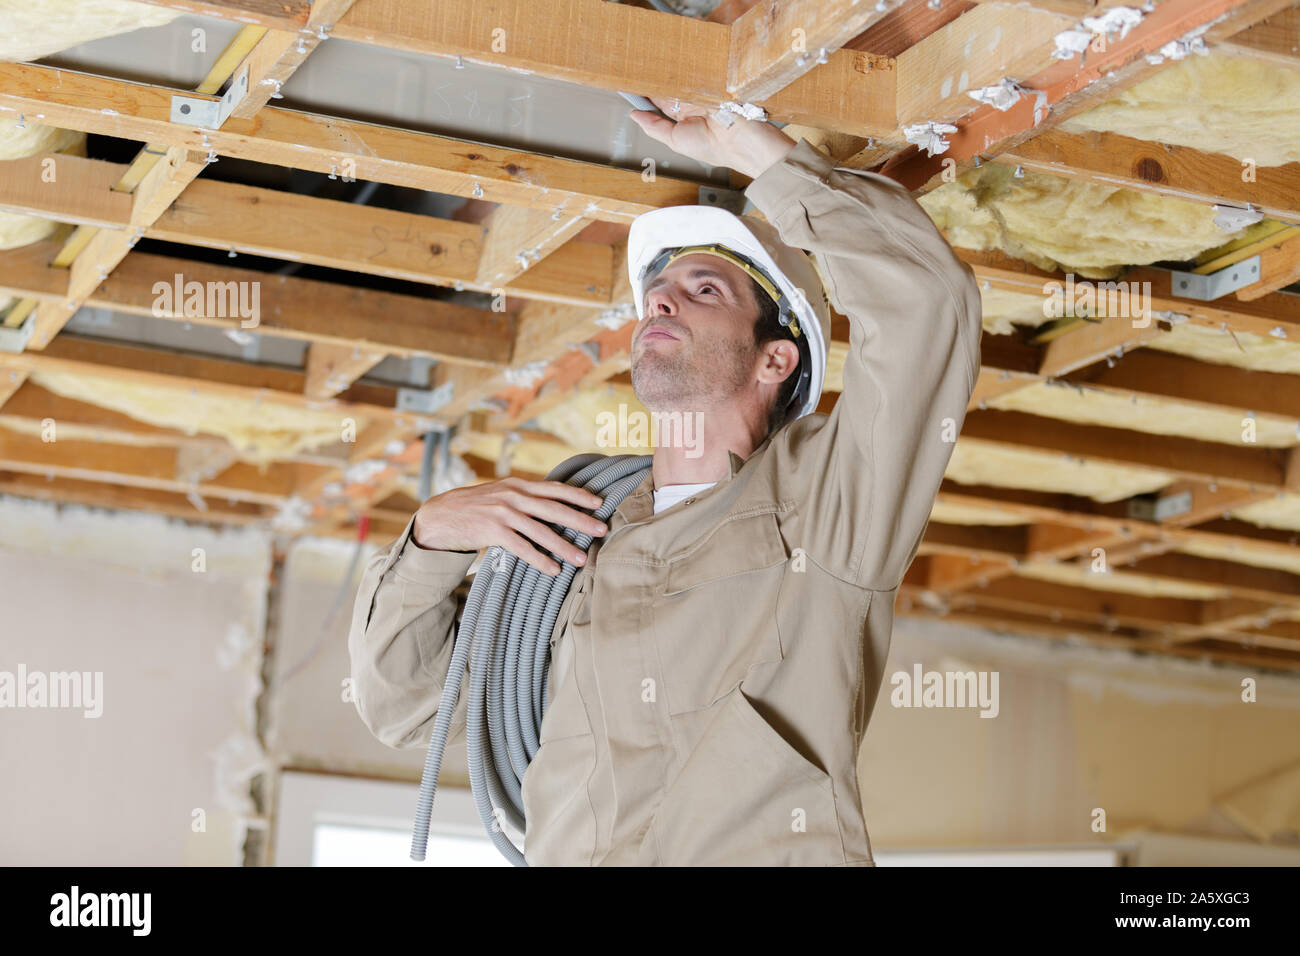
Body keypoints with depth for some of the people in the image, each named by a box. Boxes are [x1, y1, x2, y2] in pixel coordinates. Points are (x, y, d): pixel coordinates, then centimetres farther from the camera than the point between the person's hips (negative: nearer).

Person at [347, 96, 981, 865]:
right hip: (567, 850, 5)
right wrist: (430, 537, 11)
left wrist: (753, 148, 6)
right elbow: (404, 705, 27)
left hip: (778, 852, -4)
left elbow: (928, 301, -3)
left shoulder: (824, 493, 11)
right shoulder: (576, 537, 24)